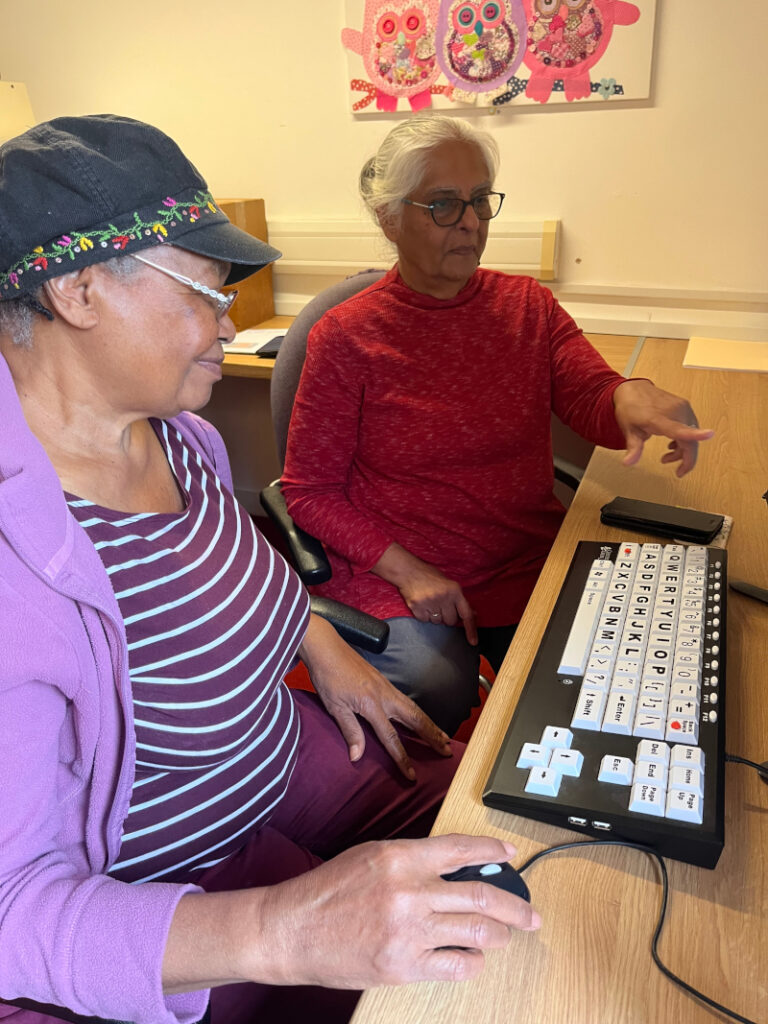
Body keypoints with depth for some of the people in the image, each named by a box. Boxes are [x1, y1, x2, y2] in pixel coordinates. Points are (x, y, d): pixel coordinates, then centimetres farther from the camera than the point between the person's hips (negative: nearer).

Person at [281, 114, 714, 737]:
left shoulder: (526, 306, 5)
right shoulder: (346, 337, -8)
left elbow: (591, 398, -8)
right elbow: (309, 490, -6)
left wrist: (630, 397, -34)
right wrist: (408, 571, -17)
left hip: (530, 563, 4)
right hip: (394, 574, -3)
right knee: (439, 687, -24)